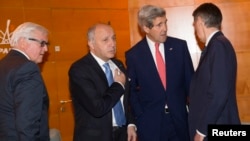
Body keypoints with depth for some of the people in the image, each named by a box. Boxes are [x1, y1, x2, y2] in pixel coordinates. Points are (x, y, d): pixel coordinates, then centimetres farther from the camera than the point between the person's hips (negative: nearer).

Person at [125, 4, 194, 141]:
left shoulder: (180, 46, -1)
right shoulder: (133, 54, -4)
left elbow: (190, 80, 5)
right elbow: (131, 90, 5)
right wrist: (139, 117, -1)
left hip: (179, 118, 2)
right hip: (150, 122, -1)